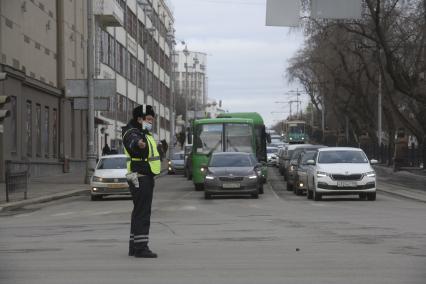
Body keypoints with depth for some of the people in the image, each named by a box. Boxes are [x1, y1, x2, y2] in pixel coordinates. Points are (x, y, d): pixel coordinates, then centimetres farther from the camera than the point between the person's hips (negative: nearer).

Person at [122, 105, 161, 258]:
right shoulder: (132, 133, -15)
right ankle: (141, 247, -15)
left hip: (145, 177, 11)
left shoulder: (144, 133, 15)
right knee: (142, 213, -13)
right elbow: (133, 142, -41)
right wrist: (139, 143, -64)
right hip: (140, 178, -11)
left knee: (139, 212, 13)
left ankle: (134, 247, 18)